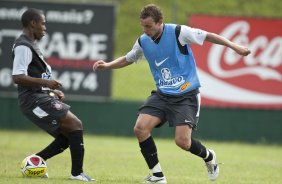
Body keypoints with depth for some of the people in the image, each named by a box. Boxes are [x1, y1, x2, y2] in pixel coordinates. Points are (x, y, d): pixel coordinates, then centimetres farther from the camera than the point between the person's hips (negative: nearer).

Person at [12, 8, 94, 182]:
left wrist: (52, 91, 18)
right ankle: (77, 173, -12)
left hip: (41, 98, 11)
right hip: (34, 100, -11)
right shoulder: (23, 46, -12)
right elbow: (18, 77, -23)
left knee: (68, 136, 11)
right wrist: (45, 83, -22)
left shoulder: (31, 45, 21)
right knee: (75, 124, -14)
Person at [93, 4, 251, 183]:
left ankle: (209, 157, 19)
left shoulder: (178, 32, -15)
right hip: (162, 95, 5)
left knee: (182, 141, -16)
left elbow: (208, 36, -9)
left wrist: (234, 46, -15)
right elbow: (128, 59, 19)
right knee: (140, 128, -16)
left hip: (186, 94, -5)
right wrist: (108, 65, 4)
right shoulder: (143, 42, 0)